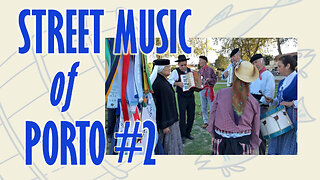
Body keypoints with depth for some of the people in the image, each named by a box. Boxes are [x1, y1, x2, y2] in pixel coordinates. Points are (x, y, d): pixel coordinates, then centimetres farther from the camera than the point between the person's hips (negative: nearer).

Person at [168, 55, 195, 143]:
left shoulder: (190, 70, 11)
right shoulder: (176, 71, -4)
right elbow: (170, 81, -12)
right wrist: (177, 83, -28)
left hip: (191, 96, 5)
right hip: (182, 97, -5)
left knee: (191, 115, 7)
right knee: (182, 116, -5)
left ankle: (188, 133, 21)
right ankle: (182, 135, 6)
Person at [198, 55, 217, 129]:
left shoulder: (210, 69, -1)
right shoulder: (200, 71, 11)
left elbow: (215, 79, -1)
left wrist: (208, 79, -16)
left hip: (209, 89, -4)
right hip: (202, 89, 4)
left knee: (212, 107, -2)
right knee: (203, 107, 7)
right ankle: (205, 122, 15)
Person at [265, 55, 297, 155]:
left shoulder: (297, 79, -10)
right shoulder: (282, 82, 16)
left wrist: (292, 103, -22)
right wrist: (272, 101, 5)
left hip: (292, 115, -8)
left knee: (288, 148, -3)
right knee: (275, 145, 9)